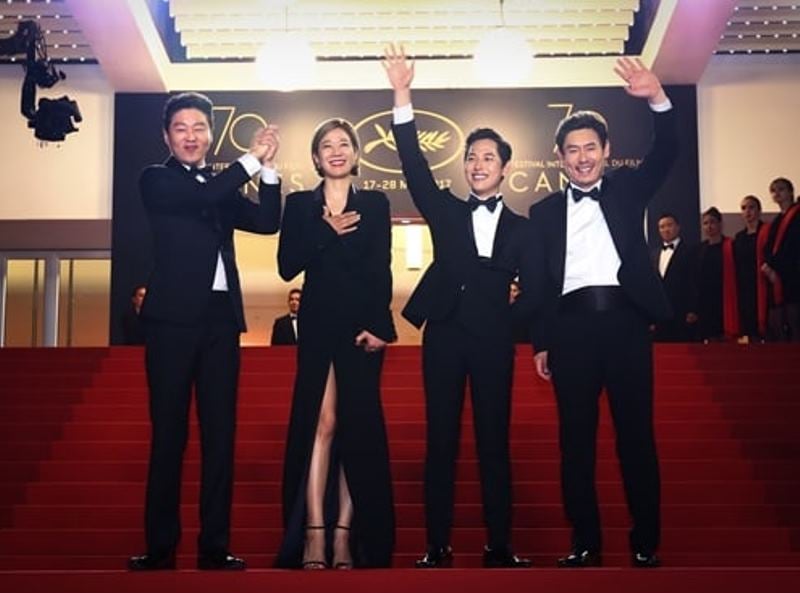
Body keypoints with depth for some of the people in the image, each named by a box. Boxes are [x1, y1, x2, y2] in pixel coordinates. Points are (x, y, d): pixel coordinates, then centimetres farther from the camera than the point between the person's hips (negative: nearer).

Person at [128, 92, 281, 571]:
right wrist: (252, 160, -11)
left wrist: (268, 167, -3)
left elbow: (267, 222, 6)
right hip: (175, 317, -4)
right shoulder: (157, 180, 4)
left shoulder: (222, 187, 18)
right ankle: (161, 547, 5)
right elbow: (201, 199, -15)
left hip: (221, 319, 5)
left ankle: (215, 546, 8)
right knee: (169, 433, -2)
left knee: (221, 433, 3)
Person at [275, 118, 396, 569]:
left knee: (358, 428, 0)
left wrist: (378, 325, -11)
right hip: (318, 327, 0)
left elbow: (381, 271, 0)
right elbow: (288, 266, -2)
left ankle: (346, 534, 4)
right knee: (320, 423, -7)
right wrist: (327, 232, -11)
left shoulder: (375, 204, 8)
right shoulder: (299, 205, 10)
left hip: (363, 326, 0)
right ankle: (314, 533, -7)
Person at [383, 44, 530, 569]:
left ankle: (500, 547, 10)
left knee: (495, 443, 3)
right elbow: (415, 165, -2)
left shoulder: (521, 227, 10)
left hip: (494, 339, -1)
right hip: (444, 334, 1)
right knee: (441, 441, 2)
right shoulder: (447, 212, 9)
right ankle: (438, 547, 7)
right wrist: (403, 97, -11)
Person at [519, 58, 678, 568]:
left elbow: (667, 153, -4)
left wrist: (658, 99, -21)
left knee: (637, 436, 3)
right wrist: (540, 342, 4)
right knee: (576, 441, 4)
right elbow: (535, 281, 10)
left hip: (624, 320, -1)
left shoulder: (627, 189, 12)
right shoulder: (545, 211, 13)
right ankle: (585, 543, 12)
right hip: (571, 325, 1)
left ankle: (646, 544, 10)